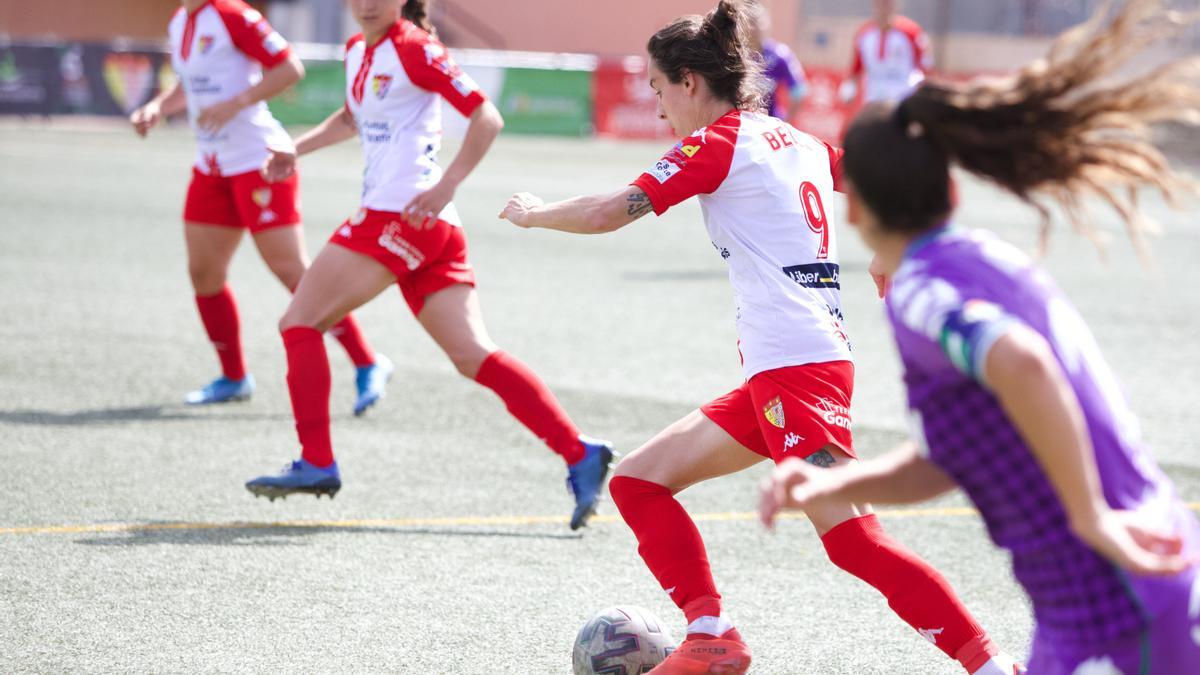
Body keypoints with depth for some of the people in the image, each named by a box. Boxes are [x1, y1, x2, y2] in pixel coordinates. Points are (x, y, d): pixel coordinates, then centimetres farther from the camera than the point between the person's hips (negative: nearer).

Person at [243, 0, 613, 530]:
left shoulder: (413, 48, -7)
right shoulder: (358, 51, 19)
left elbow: (486, 118, -11)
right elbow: (355, 117, 39)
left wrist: (446, 185, -18)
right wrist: (298, 148, 25)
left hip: (403, 216, -9)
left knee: (300, 322, -3)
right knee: (474, 357, 0)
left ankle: (316, 464, -3)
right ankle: (579, 454, -8)